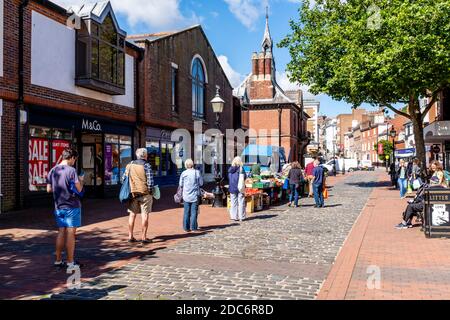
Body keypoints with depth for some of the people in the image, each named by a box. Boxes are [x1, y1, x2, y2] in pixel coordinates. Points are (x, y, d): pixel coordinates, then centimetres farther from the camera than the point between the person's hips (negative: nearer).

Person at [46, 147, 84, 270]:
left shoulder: (53, 170, 6)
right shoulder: (71, 170, -14)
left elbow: (49, 189, 11)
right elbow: (79, 189, -15)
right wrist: (81, 180, 3)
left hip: (58, 207, 6)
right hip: (71, 206, -6)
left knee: (61, 232, 14)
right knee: (71, 233, 0)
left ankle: (58, 260, 20)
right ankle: (70, 262, 4)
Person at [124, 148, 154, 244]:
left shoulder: (129, 165, 7)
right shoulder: (146, 165, -10)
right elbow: (150, 181, -15)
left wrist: (128, 191, 16)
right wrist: (150, 191, -2)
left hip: (132, 193, 5)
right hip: (145, 193, -5)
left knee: (132, 214, 11)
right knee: (145, 215, 2)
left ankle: (130, 236, 16)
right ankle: (144, 237, 4)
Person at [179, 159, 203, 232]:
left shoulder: (184, 173, -5)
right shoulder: (197, 172, -6)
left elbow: (181, 184, 1)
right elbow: (201, 184, -1)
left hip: (186, 196, 1)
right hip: (195, 195, -1)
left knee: (186, 212, 8)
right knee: (194, 212, 5)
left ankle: (186, 228, 10)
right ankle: (193, 227, 5)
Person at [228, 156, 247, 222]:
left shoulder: (230, 169, 0)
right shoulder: (241, 169, -10)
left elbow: (229, 179, 5)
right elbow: (244, 177, -7)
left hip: (232, 188, 3)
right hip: (240, 188, -3)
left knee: (233, 203, 9)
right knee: (241, 203, 4)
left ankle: (234, 217, 10)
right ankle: (241, 217, 6)